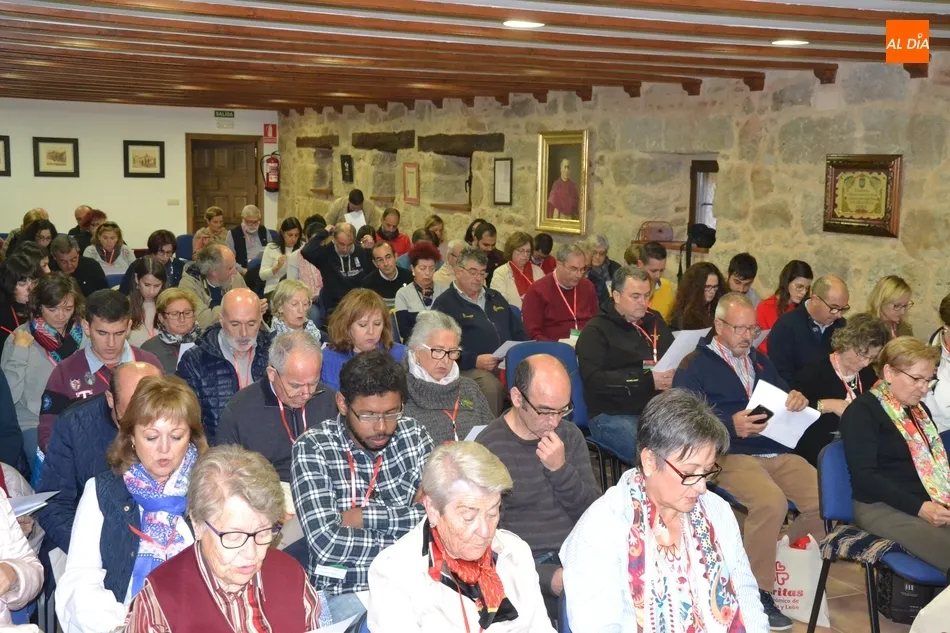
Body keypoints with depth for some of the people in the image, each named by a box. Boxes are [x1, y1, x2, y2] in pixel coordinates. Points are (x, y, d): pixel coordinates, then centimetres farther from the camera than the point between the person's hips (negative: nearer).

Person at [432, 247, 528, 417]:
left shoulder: (495, 297, 26)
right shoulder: (445, 304, 5)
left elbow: (518, 331, 29)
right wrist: (474, 360, -18)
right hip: (470, 369, -5)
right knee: (491, 386, -37)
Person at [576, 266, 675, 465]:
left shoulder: (655, 321, 19)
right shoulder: (596, 331, -1)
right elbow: (594, 379, -13)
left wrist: (674, 374, 2)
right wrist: (647, 381, -17)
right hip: (612, 415, -6)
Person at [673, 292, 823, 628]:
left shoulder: (759, 360, 23)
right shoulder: (695, 366, 2)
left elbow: (784, 396, 25)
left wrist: (797, 400, 0)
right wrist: (730, 426, -23)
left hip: (778, 451, 6)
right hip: (731, 454, -6)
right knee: (772, 501, -33)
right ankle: (758, 592, -16)